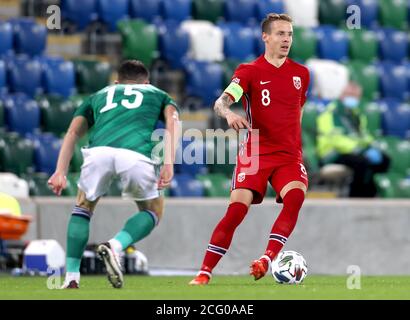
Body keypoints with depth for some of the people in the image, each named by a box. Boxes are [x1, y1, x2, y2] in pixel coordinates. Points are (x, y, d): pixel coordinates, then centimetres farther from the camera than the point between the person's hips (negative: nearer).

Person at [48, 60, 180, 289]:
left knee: (84, 207, 27)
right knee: (153, 212, 22)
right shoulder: (158, 94, 36)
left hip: (99, 151, 2)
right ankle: (115, 245, -7)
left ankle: (72, 276, 14)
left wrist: (61, 171, 15)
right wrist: (169, 164, 3)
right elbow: (172, 120, 15)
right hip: (137, 153, -2)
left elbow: (73, 133, 24)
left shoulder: (99, 95, 39)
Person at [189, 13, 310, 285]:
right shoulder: (250, 71, -1)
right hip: (255, 152, -3)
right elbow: (221, 101, -15)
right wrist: (229, 114, -37)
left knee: (295, 197, -26)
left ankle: (268, 259, -28)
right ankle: (205, 273, -10)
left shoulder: (301, 73, 11)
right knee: (237, 209, -15)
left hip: (289, 155, 3)